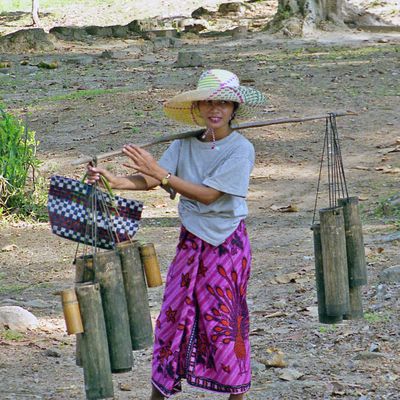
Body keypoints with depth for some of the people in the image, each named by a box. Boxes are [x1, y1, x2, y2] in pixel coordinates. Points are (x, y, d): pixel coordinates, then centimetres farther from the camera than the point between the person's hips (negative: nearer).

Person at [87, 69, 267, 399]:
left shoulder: (240, 149, -13)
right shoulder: (186, 145, 1)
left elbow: (208, 195, -20)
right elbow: (150, 181, -7)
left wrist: (160, 172, -24)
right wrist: (114, 181, -25)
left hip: (227, 243, -4)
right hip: (191, 239, 4)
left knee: (223, 319, 0)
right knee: (173, 312, 5)